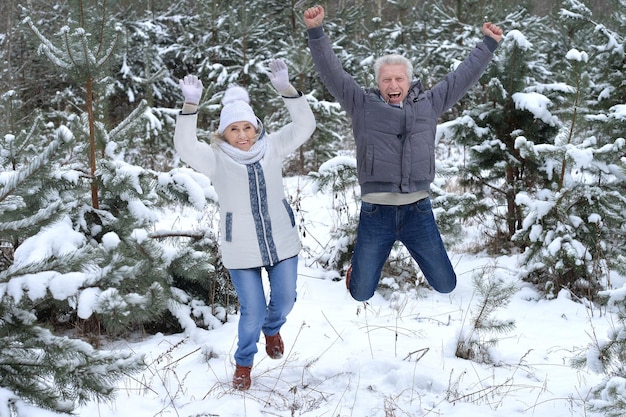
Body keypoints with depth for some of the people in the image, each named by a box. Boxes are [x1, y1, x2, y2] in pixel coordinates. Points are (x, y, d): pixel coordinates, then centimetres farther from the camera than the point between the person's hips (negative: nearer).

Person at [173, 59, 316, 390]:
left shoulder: (271, 148, -4)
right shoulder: (216, 159, -11)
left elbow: (305, 125, -13)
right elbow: (184, 146, -28)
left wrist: (286, 89, -28)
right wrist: (191, 106, -41)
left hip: (282, 242, 3)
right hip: (241, 250, -3)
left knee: (284, 299, 14)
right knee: (252, 311, 2)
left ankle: (272, 329, 51)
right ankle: (243, 363, 29)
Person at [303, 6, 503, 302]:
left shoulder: (428, 104, 10)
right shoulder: (363, 105, 4)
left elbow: (464, 76, 15)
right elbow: (331, 72, -1)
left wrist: (488, 44, 16)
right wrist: (316, 32, -11)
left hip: (418, 211, 2)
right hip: (375, 213, -2)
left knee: (446, 285, 11)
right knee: (361, 294, 7)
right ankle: (358, 266, 43)